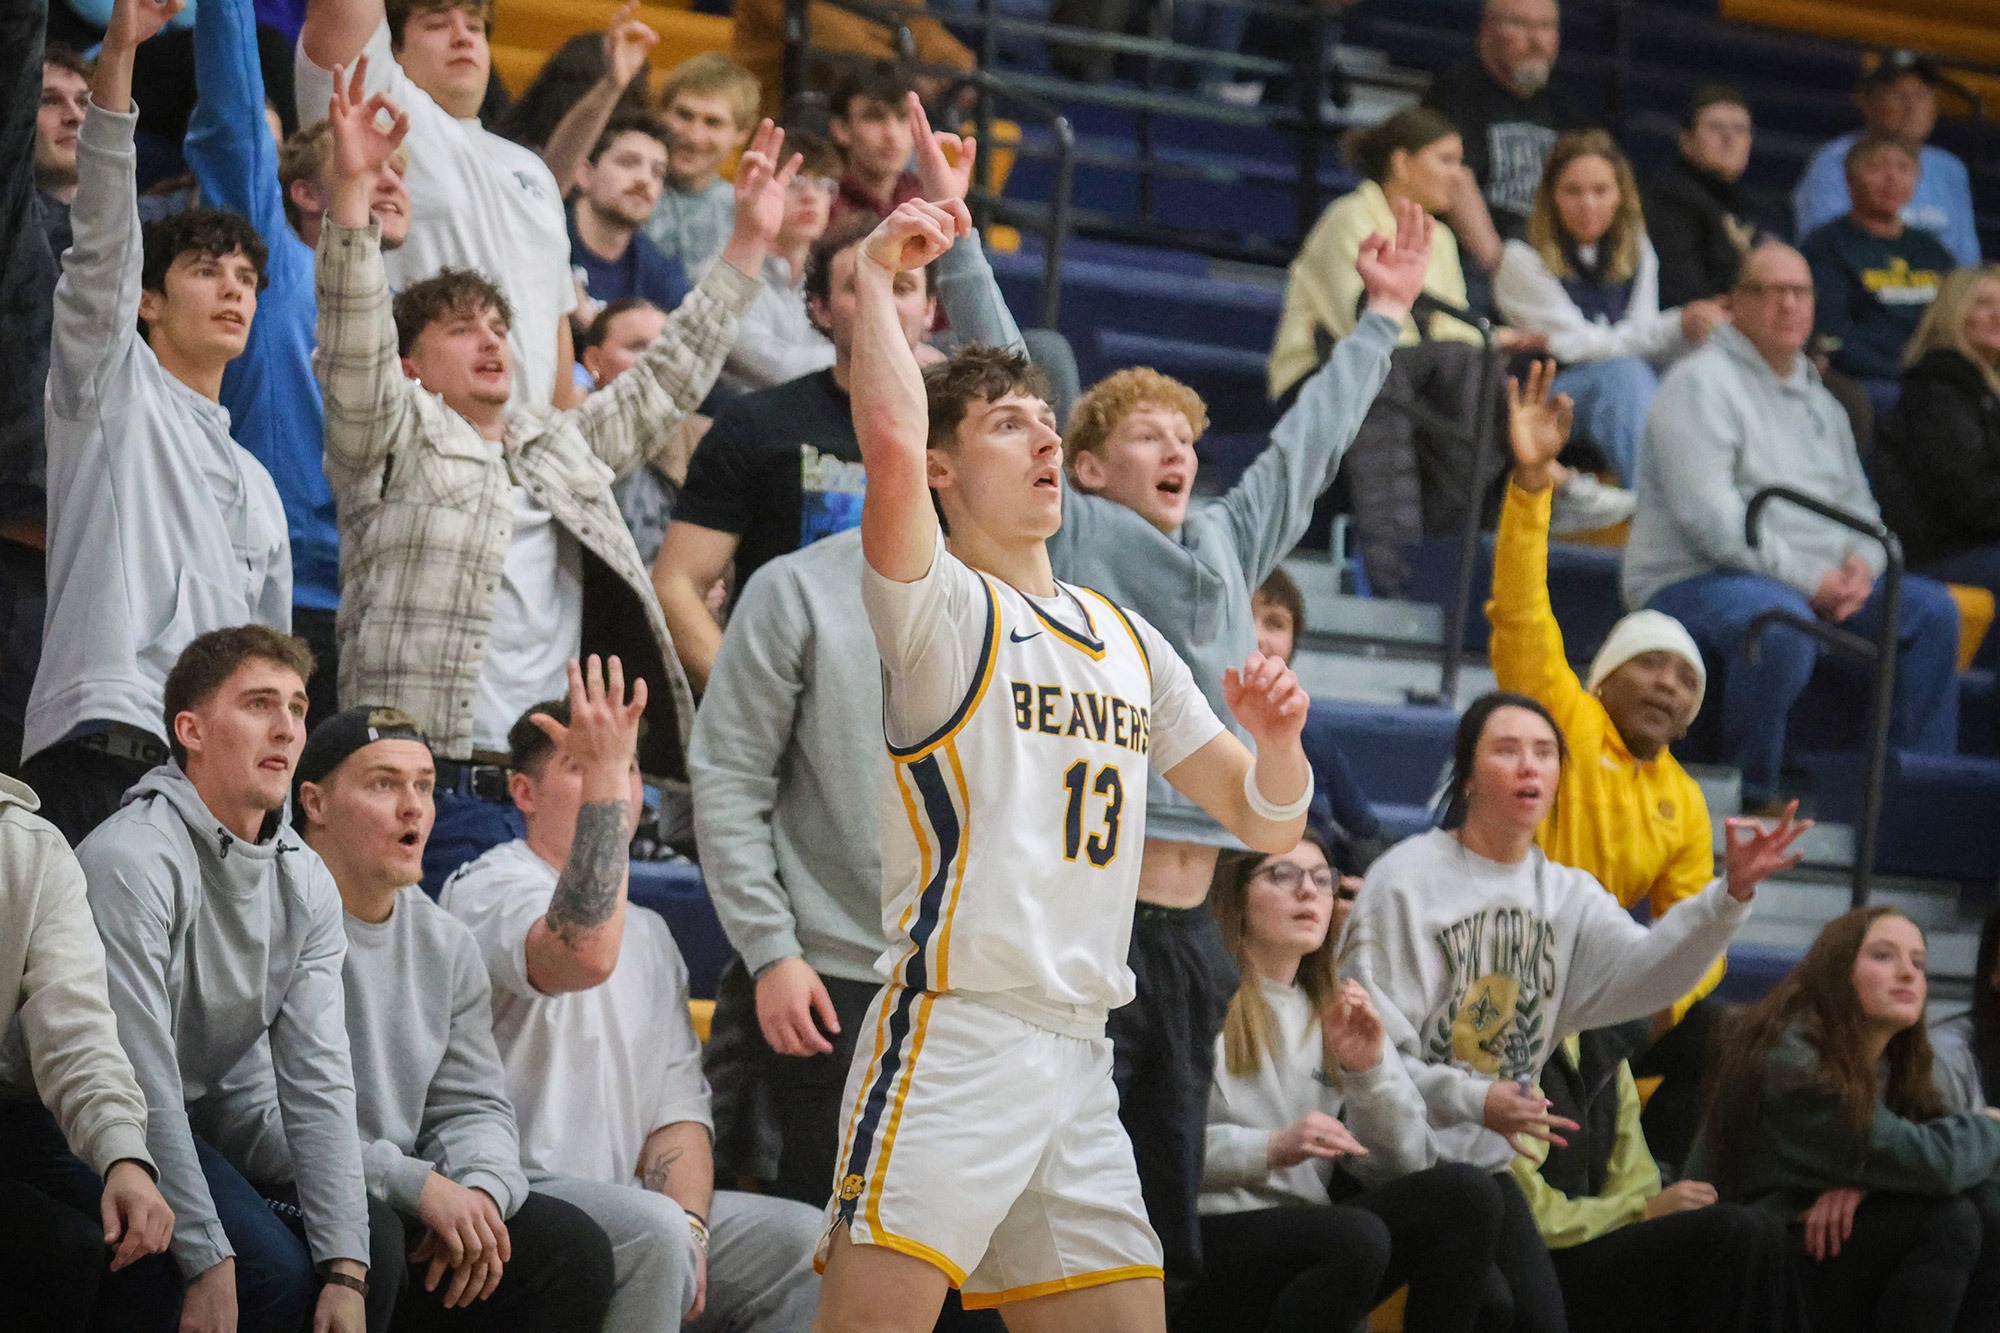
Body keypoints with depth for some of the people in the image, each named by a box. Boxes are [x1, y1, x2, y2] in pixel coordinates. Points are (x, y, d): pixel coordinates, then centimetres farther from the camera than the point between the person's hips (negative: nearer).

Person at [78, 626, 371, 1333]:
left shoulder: (307, 885, 4)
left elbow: (319, 1084, -3)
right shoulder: (132, 858, -19)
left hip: (186, 1129, 7)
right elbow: (141, 1087, -22)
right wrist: (208, 1263, -26)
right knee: (273, 1270, -26)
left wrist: (347, 1272, -15)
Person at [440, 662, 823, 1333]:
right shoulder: (490, 890, -5)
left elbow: (677, 1105, 16)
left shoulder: (647, 933, 22)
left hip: (622, 1194, 8)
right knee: (651, 1232, -34)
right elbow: (583, 955, -28)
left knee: (803, 1239, -11)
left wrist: (687, 1227, -4)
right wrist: (603, 772, -26)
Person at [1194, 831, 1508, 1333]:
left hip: (1309, 1244, 6)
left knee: (1465, 1193, -14)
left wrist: (1371, 1067, -4)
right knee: (1355, 1236, -33)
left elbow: (1401, 1168, 11)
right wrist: (1271, 1149, -21)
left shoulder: (1334, 1013, 20)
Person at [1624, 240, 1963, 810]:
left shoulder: (1817, 399, 21)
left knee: (1934, 610, -6)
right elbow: (1707, 513, -18)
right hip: (1695, 579, -8)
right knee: (1782, 623, -39)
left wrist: (1860, 562, -4)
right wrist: (1807, 579, -20)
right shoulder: (1701, 383, -7)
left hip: (1821, 586, 8)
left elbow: (1856, 500, 22)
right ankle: (1755, 795, -26)